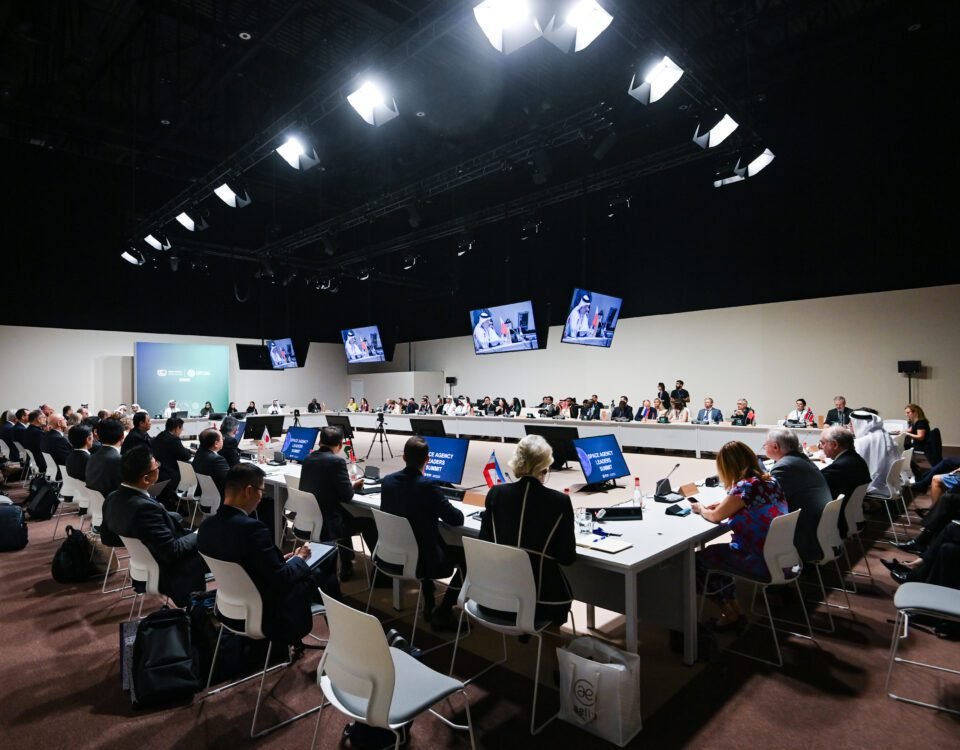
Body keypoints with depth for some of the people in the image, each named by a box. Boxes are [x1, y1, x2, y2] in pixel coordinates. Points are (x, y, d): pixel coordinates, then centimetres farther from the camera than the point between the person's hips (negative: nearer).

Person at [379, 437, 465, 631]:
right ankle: (442, 614, 12)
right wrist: (443, 510, 6)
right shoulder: (427, 486, -23)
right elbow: (457, 520, -16)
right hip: (419, 560, -7)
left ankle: (428, 604, 34)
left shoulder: (388, 480, -4)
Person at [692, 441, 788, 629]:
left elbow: (715, 517, -11)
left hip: (762, 562, -8)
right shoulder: (770, 480, 3)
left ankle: (729, 612, 21)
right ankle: (733, 606, 26)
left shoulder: (746, 486, -22)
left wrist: (700, 508, 8)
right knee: (716, 552, 23)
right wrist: (724, 504, 9)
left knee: (700, 558, 10)